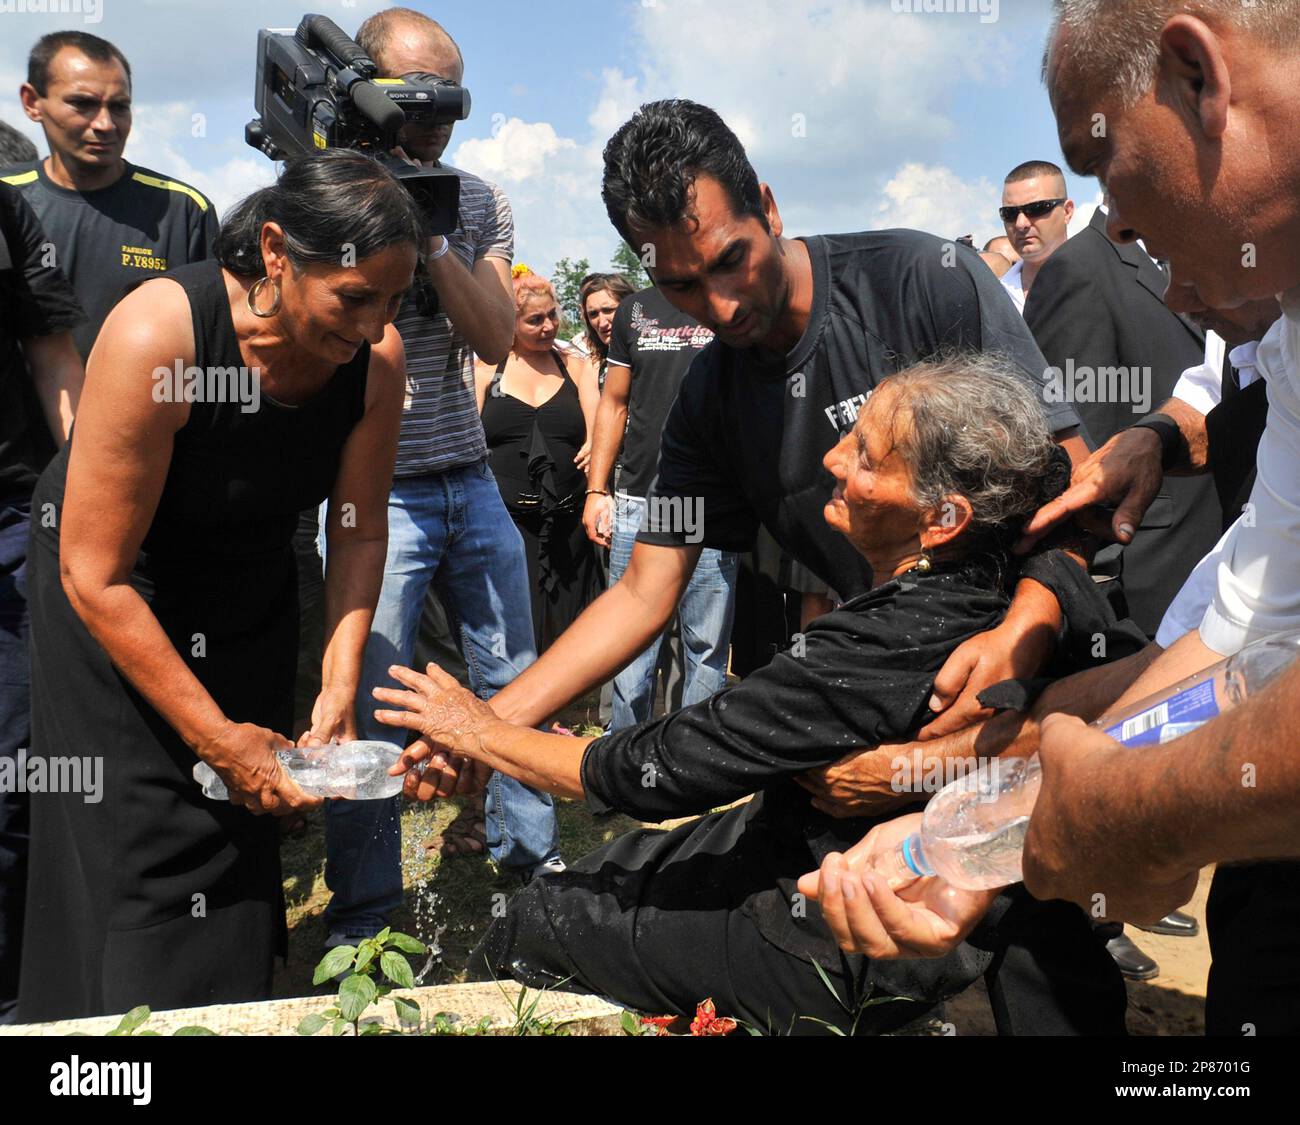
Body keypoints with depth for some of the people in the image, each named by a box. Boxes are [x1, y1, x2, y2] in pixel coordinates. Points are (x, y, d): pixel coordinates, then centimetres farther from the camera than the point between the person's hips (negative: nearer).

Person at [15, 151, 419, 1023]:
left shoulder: (376, 355, -20)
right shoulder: (156, 335, -33)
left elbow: (358, 533, -7)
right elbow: (95, 575, -28)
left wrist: (341, 692, -18)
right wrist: (216, 736, -26)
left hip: (251, 590, 4)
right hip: (116, 599, -4)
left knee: (244, 837, 6)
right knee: (141, 855, -4)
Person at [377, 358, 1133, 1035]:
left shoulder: (888, 649, -36)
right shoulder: (1033, 575, -15)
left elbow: (652, 772, -28)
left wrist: (481, 733, -13)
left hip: (843, 962, -8)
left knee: (533, 928, 6)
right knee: (603, 871, 24)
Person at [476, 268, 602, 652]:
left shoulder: (577, 369, 13)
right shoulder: (486, 372, 8)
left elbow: (598, 436, 7)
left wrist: (597, 449, -17)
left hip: (567, 521, 2)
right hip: (505, 517, -2)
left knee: (567, 634, 3)